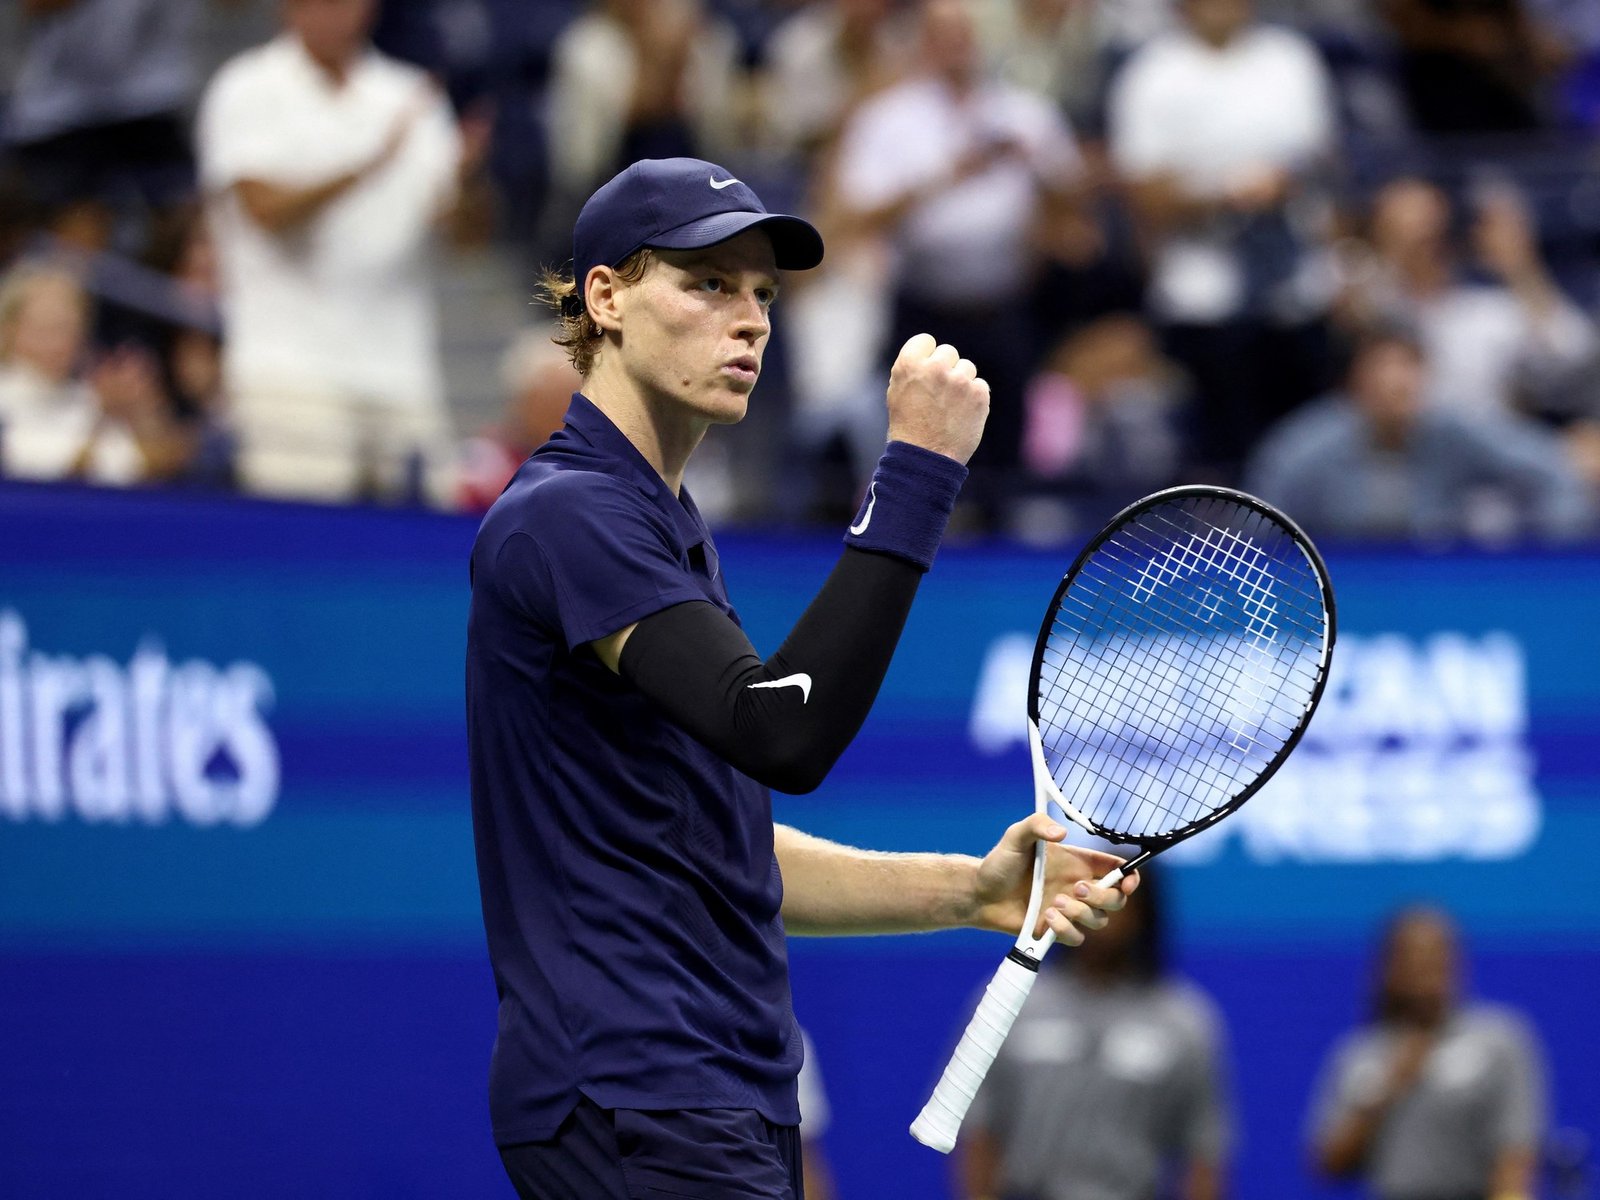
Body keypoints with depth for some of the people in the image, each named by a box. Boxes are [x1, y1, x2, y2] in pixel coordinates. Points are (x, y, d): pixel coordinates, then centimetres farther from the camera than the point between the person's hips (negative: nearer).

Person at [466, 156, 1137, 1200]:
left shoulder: (670, 528, 21)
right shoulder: (566, 514, -11)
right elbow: (784, 732, -24)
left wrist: (970, 891, 10)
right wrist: (918, 472, -24)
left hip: (726, 1110, 10)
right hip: (633, 1109, -10)